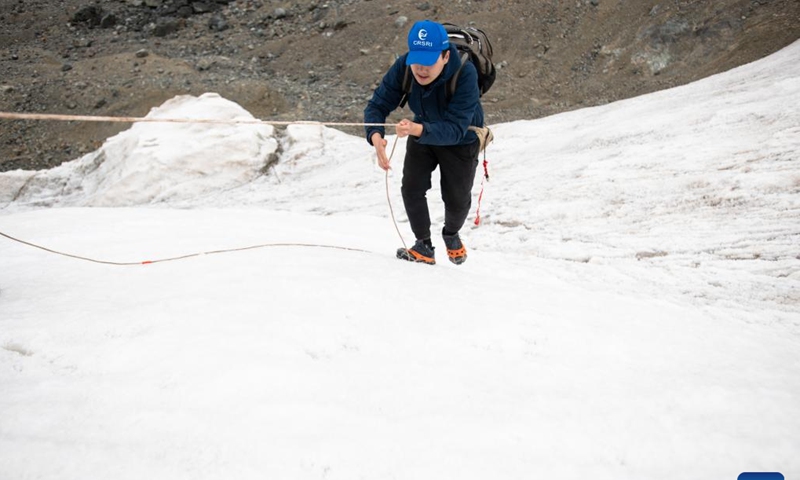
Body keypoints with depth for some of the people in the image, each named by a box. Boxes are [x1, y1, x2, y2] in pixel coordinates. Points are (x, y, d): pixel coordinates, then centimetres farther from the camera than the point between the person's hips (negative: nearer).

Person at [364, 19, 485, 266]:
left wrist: (418, 130, -63)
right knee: (412, 188, -8)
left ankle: (451, 234, 38)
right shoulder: (403, 67, -29)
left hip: (461, 140, -3)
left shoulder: (465, 73, -39)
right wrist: (376, 136, -48)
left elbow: (454, 129, -45)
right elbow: (378, 104, -26)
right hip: (422, 134, 3)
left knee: (457, 197, 4)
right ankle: (423, 245, 14)